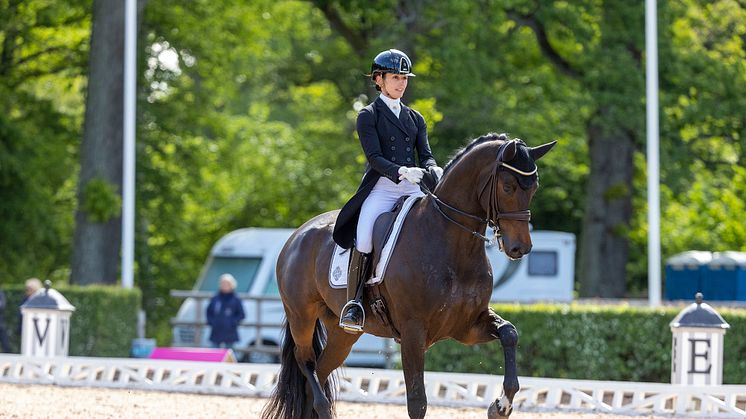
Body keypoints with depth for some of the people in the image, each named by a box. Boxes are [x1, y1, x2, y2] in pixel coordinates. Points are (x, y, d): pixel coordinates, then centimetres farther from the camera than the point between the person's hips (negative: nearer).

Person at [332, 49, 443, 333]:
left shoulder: (415, 118, 20)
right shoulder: (368, 116, 5)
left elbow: (426, 155, 12)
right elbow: (374, 157, -7)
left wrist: (433, 171, -12)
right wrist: (401, 172, -24)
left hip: (413, 191, 5)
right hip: (381, 189, -4)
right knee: (364, 239, -27)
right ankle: (353, 302, -15)